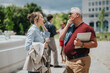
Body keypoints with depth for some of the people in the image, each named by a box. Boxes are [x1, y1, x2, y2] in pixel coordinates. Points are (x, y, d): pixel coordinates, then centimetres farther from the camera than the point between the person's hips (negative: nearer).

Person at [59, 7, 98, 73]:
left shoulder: (86, 27, -8)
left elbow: (95, 44, -12)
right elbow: (61, 38, 10)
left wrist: (81, 44, -26)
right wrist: (67, 25, 6)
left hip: (80, 61, -8)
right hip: (69, 60, 8)